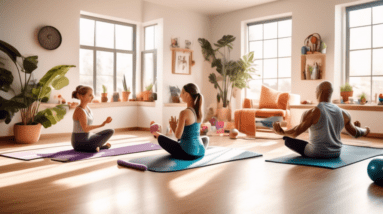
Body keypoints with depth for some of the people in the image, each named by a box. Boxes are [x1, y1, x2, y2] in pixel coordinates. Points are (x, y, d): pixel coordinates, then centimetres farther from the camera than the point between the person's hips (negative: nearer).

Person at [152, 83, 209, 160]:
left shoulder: (184, 113, -19)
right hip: (200, 152, 6)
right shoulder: (200, 112, 1)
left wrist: (174, 127, 4)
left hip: (187, 153, -6)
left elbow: (178, 136, -16)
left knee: (161, 138, 16)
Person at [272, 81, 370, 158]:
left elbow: (296, 133, -17)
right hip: (336, 153, 6)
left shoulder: (312, 113, -19)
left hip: (316, 154, -6)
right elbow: (355, 133, 10)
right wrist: (365, 131, 31)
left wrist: (282, 132, 0)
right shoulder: (343, 113, -3)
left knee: (288, 139, 10)